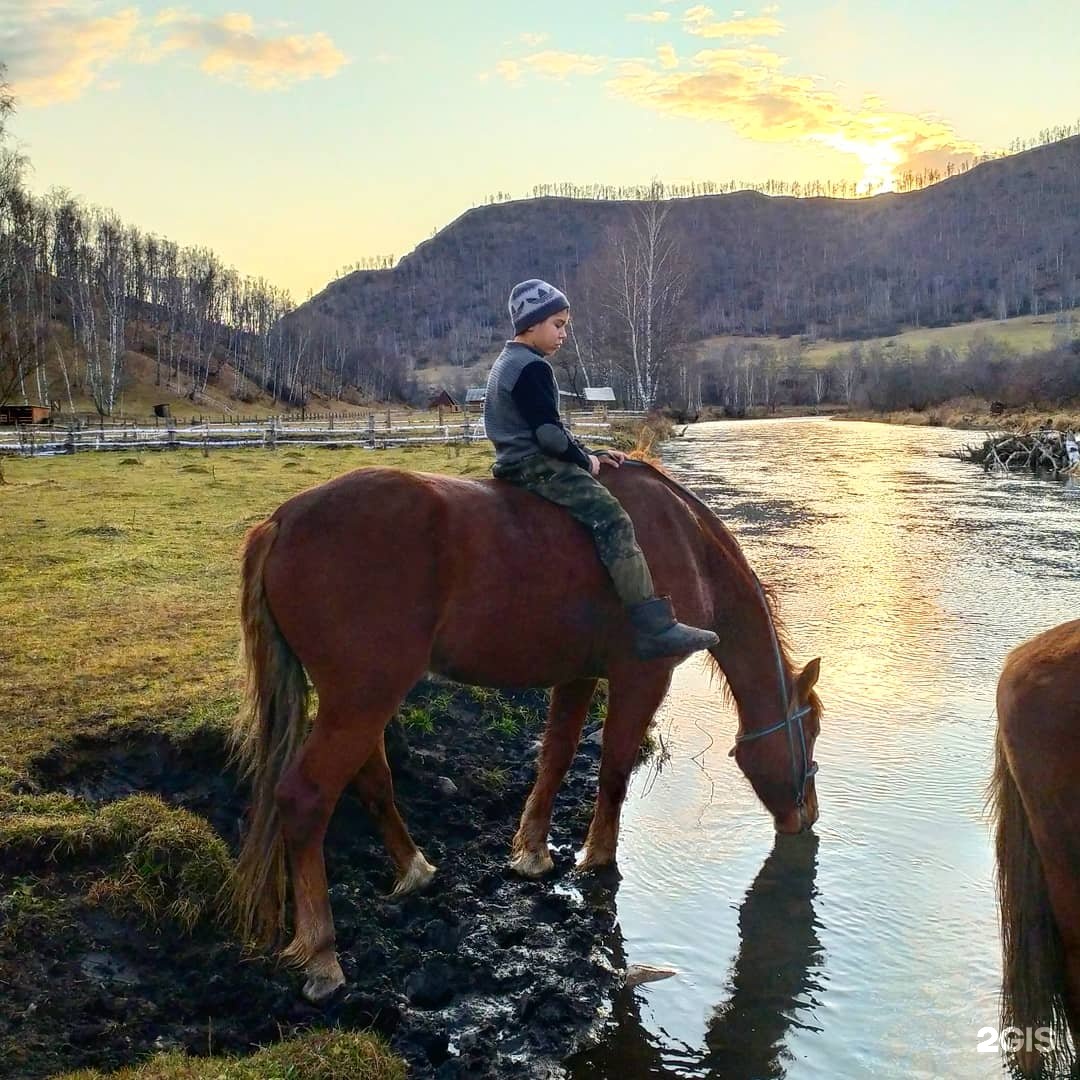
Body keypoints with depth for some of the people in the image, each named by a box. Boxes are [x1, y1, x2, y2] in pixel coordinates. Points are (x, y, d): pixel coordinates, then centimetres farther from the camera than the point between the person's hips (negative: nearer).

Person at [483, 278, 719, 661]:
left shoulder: (506, 364, 22)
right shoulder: (533, 367, -12)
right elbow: (549, 433, -20)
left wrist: (590, 455, 17)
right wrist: (586, 460, -6)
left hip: (517, 463, 12)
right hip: (538, 466, -12)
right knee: (613, 520, -22)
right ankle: (654, 627, -30)